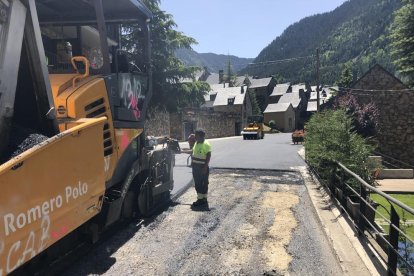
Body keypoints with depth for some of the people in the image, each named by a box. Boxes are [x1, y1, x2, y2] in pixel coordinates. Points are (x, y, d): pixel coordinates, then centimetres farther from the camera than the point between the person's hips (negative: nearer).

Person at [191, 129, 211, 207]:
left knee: (204, 183, 1)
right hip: (196, 166, 9)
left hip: (202, 167, -9)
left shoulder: (206, 144, -15)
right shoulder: (196, 143, 12)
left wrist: (205, 167, -21)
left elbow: (208, 156, -18)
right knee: (197, 183, 13)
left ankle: (204, 199, 9)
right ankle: (200, 199, 23)